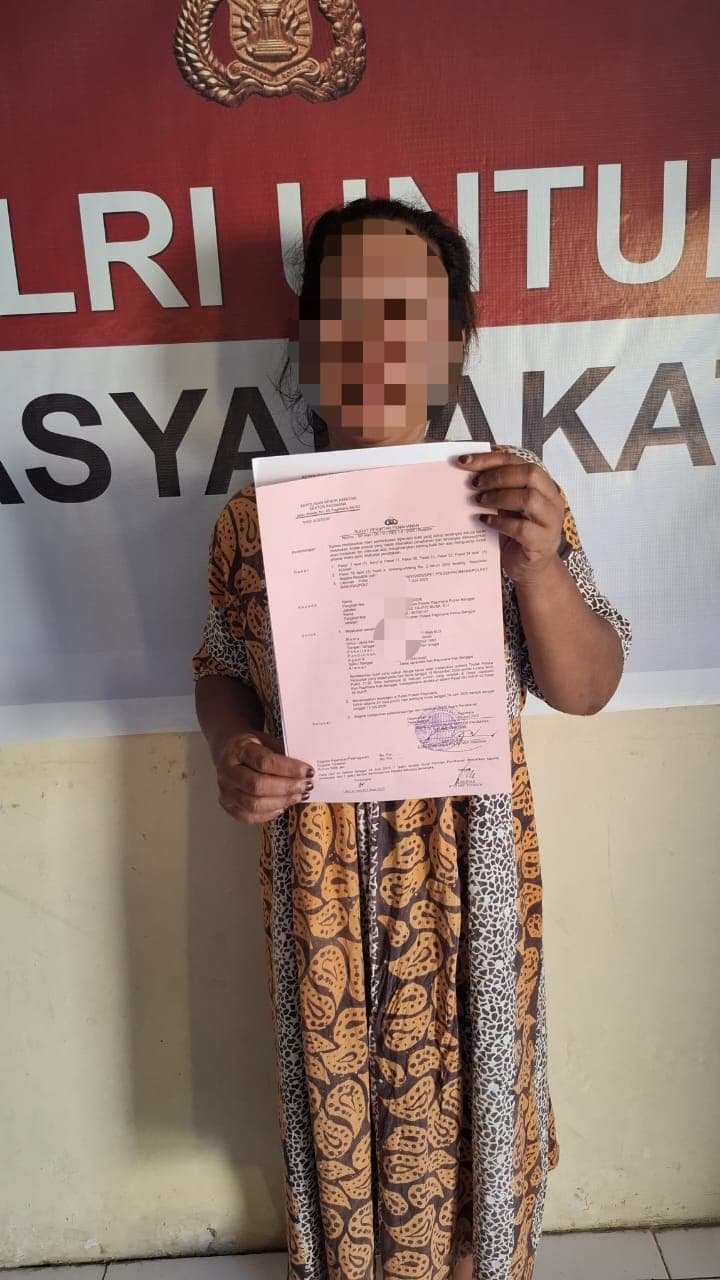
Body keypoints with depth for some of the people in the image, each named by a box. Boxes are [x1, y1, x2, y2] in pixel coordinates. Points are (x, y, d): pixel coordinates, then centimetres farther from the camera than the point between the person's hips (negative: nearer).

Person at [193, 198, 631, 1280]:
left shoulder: (517, 501, -12)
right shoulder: (252, 521, -9)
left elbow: (587, 690, -9)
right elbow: (223, 668, 5)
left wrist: (539, 568, -27)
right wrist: (233, 753, -16)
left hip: (471, 871, 0)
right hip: (318, 876, 1)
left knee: (471, 1086, 22)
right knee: (335, 1094, 22)